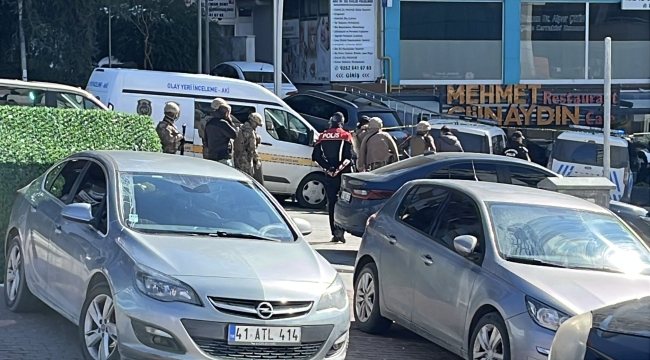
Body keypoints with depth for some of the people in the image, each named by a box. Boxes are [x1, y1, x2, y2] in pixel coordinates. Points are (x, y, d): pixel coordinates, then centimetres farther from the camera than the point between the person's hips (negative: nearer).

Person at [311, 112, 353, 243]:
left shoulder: (322, 136, 7)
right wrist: (340, 168, -6)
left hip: (330, 175, 3)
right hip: (343, 174, -3)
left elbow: (315, 156, 5)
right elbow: (349, 156, -14)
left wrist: (327, 168, 4)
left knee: (332, 202, 8)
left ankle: (334, 233, 7)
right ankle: (340, 228, -17)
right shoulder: (346, 136, -5)